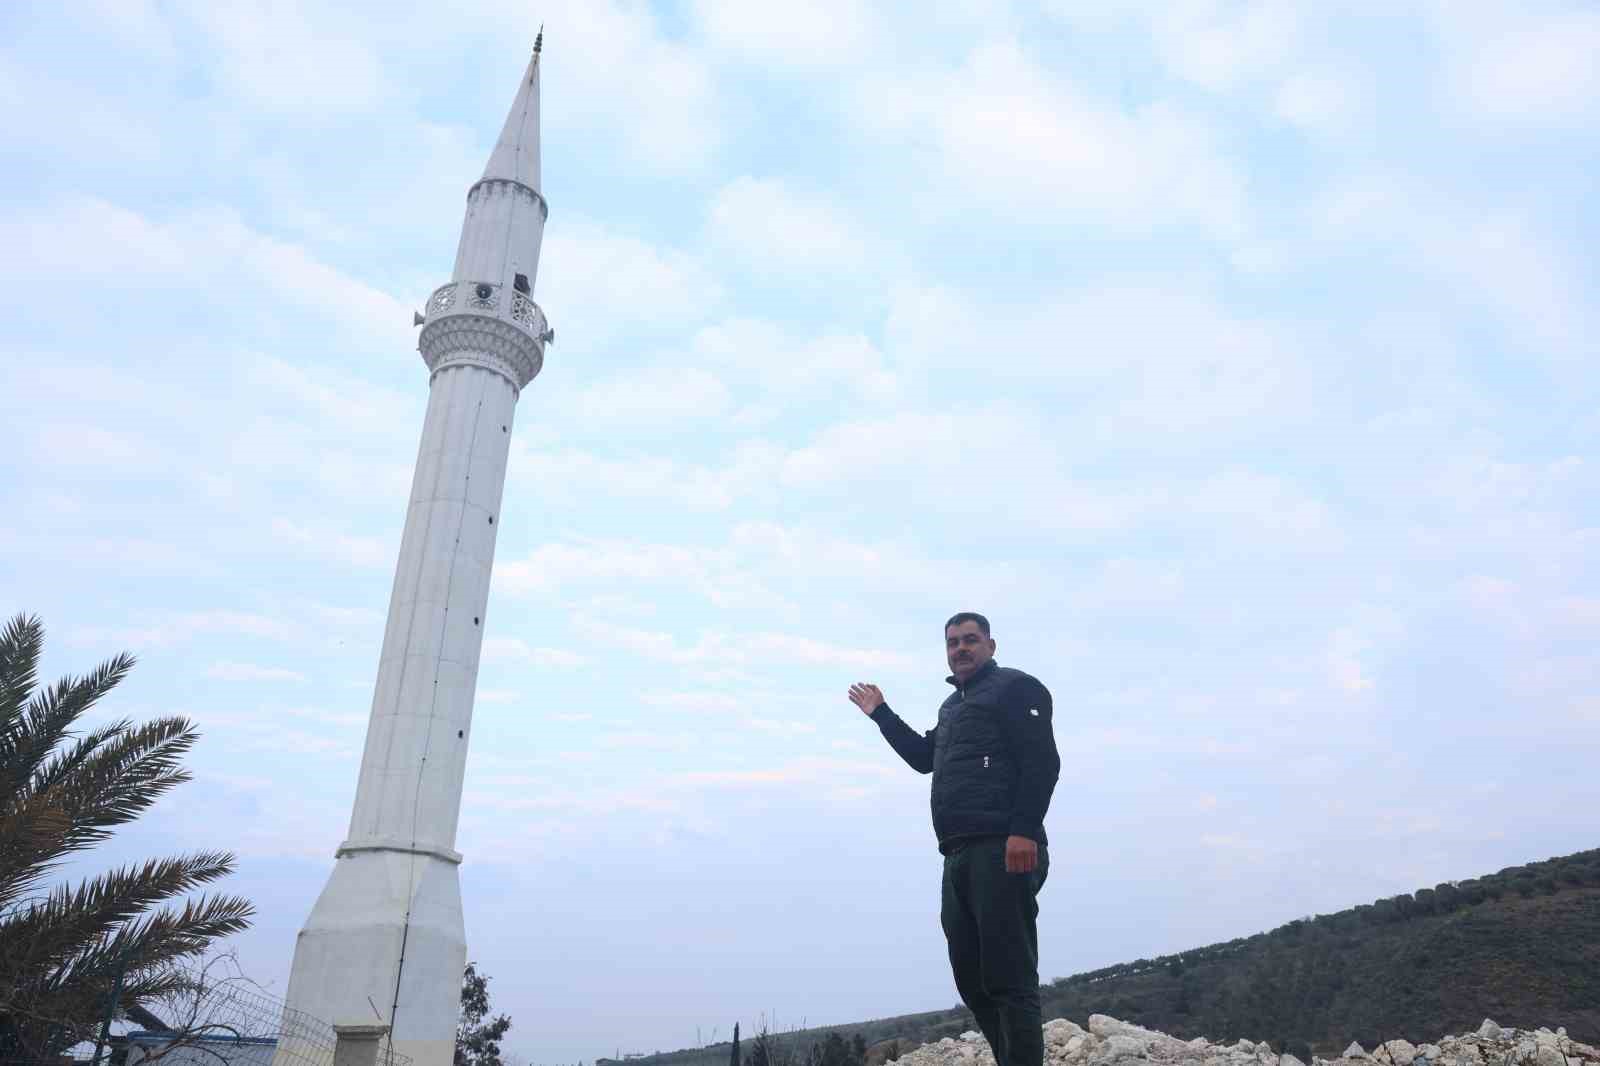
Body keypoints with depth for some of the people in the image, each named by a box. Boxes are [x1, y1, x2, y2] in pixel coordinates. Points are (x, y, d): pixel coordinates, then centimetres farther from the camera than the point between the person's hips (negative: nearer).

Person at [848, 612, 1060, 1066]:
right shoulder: (953, 705, 27)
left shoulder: (1014, 687, 0)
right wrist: (881, 714, 34)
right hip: (959, 856, 9)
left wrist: (1024, 830, -24)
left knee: (1009, 979, -12)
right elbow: (924, 757, 37)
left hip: (1003, 851, -9)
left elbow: (1042, 762, -12)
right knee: (972, 979, 10)